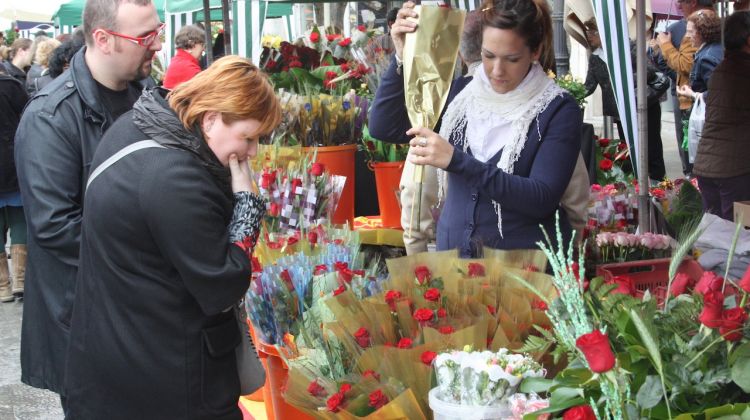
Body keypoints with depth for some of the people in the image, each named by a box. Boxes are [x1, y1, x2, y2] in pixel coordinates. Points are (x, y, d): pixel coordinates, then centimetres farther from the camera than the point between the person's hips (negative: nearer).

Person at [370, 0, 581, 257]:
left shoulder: (559, 110, -5)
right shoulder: (461, 93, 5)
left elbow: (542, 199, -15)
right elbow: (383, 128, 4)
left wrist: (456, 161, -22)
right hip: (453, 253, 3)